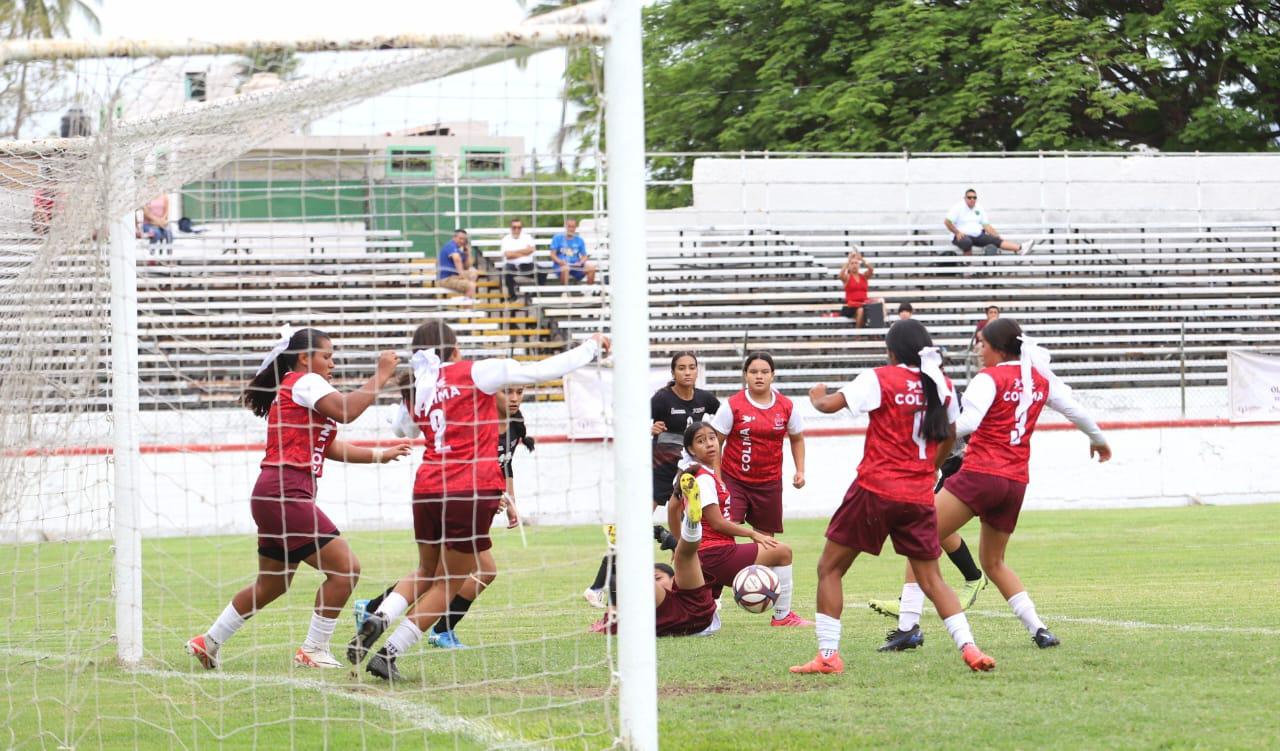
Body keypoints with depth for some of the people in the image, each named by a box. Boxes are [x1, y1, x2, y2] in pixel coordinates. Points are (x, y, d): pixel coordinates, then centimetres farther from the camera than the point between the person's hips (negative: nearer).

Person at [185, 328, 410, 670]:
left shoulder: (290, 388, 26)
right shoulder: (305, 382, -5)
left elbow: (328, 447, 26)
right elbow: (346, 411, -21)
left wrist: (378, 455, 21)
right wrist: (380, 376, -12)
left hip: (274, 496, 11)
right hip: (286, 493, -11)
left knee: (272, 584, 19)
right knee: (345, 568, -10)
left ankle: (209, 642, 26)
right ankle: (314, 650, -5)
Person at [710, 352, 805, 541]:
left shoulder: (787, 407, 2)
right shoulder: (732, 405, -7)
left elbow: (797, 439, 17)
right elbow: (716, 442, -2)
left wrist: (800, 470, 6)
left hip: (769, 483, 3)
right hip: (734, 480, -3)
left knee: (765, 535, 6)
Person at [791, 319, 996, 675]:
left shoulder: (880, 379, -8)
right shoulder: (941, 385, 8)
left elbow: (831, 404, -12)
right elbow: (949, 436, 21)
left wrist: (817, 396, 11)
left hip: (875, 489, -4)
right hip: (919, 496, 5)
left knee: (829, 568, 8)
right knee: (931, 579, 12)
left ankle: (828, 655, 2)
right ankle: (969, 648, -5)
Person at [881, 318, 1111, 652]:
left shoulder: (990, 379, -6)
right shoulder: (1041, 379, 12)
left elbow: (967, 423, -20)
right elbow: (1075, 411, 21)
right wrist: (1098, 439, 37)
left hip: (980, 474, -7)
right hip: (1016, 482, 7)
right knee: (993, 562, 22)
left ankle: (909, 624, -10)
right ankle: (1038, 628, 8)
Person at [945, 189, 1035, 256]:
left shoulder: (979, 210, 12)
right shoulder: (958, 208, -4)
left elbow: (987, 226, 11)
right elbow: (947, 222, -10)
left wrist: (999, 237, 1)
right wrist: (957, 232, -17)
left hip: (978, 236, 5)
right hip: (963, 236, -5)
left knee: (996, 240, -15)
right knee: (967, 242, -42)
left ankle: (1020, 249, -28)